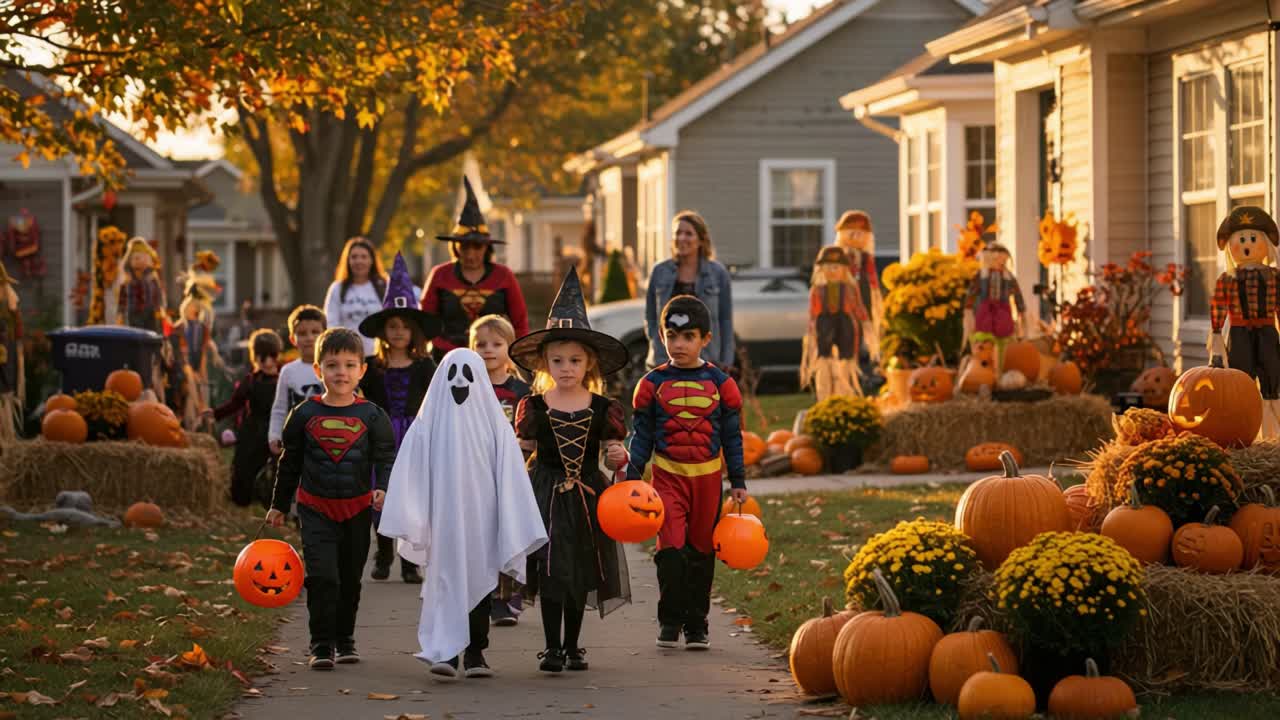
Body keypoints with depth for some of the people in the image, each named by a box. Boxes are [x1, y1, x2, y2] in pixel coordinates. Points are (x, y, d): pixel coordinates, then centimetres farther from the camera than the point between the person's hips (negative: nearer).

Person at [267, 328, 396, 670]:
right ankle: (321, 645, -7)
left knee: (350, 579, 13)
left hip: (357, 510, 1)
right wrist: (279, 505, 12)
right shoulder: (305, 414, -1)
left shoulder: (371, 416, -2)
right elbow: (290, 463, 8)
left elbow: (386, 458, -3)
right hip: (316, 509, -1)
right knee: (322, 577, -13)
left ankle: (345, 640, 29)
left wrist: (383, 488, -23)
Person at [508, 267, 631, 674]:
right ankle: (552, 648, -3)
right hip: (546, 494, -1)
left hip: (587, 496, 1)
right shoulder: (533, 407, 0)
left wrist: (618, 457, -15)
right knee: (551, 568, -10)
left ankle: (573, 647, 21)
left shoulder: (602, 410, 1)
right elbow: (524, 453, 9)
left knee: (582, 571, 8)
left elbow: (612, 455, 5)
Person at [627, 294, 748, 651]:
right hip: (667, 475, -1)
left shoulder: (720, 383, 2)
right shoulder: (652, 383, 1)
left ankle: (696, 624, 17)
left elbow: (732, 437, 7)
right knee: (671, 548, -13)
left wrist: (738, 482, 5)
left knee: (701, 551, 7)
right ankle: (669, 621, -1)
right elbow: (641, 435, 5)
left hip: (707, 477, 1)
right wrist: (632, 478, -2)